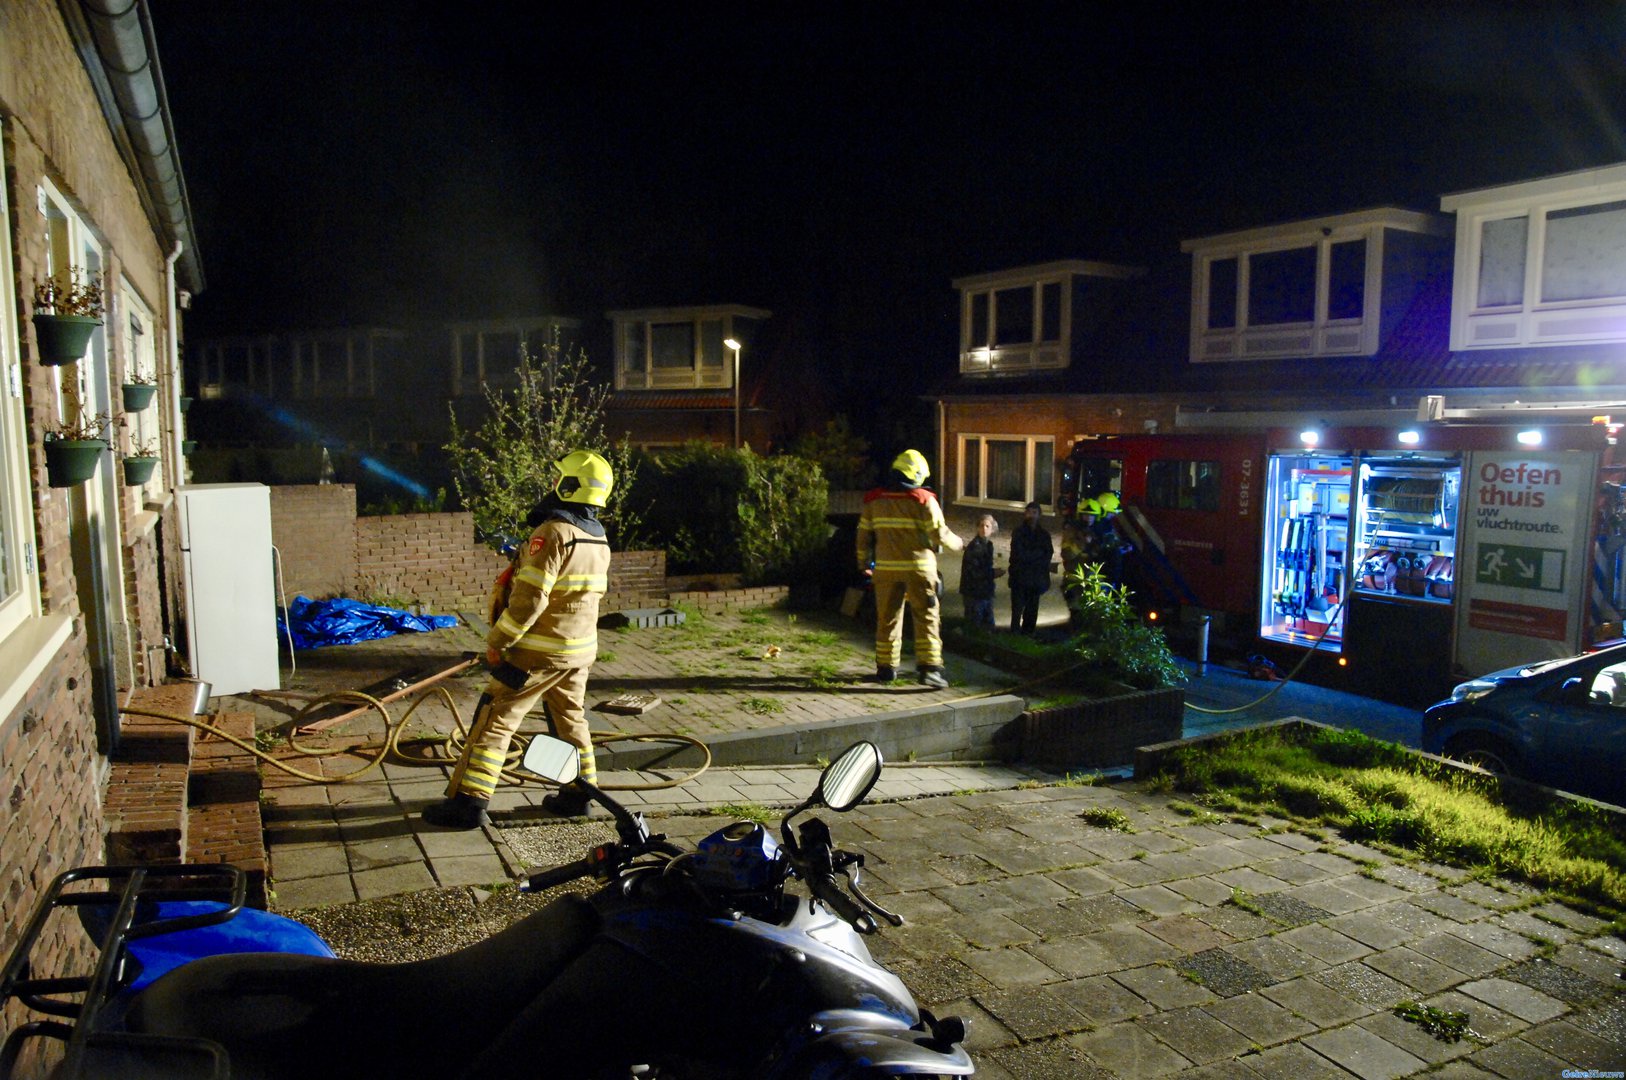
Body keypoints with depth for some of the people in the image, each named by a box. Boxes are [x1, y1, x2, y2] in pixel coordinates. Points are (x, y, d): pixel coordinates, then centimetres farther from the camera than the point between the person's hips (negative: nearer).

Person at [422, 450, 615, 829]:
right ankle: (580, 792, 26)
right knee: (571, 720, 19)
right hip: (581, 650, 8)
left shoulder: (553, 532, -19)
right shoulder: (599, 540, 8)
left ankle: (469, 802, 2)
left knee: (494, 722, 0)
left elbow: (530, 597, -23)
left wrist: (497, 641, -15)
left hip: (539, 651, -8)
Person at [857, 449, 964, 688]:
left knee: (887, 618, 12)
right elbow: (939, 534, -6)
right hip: (918, 568, -4)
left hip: (886, 568, 4)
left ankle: (886, 668, 18)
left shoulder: (874, 500, 5)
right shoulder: (924, 500, -6)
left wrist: (864, 563, 19)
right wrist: (957, 543, 14)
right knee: (927, 618, 0)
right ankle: (929, 668, -8)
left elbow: (864, 534, 8)